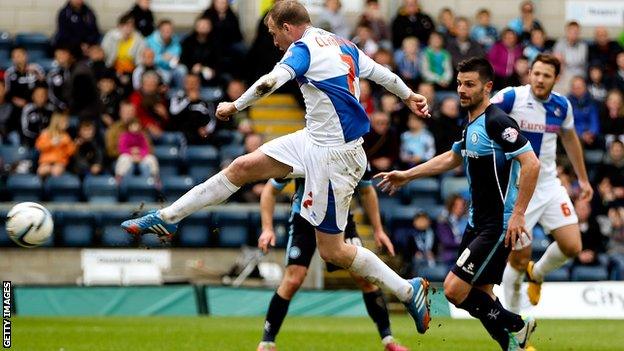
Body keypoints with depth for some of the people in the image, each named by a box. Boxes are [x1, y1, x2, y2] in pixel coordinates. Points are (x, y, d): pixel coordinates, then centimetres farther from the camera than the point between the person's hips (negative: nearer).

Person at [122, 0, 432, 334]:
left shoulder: (304, 48, -15)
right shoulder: (344, 45, 9)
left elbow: (271, 81, -30)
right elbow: (382, 73, 20)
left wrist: (235, 106, -15)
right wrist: (409, 96, 38)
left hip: (334, 155, -10)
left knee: (331, 251, -4)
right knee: (242, 167, 9)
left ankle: (409, 290, 7)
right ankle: (166, 218, 15)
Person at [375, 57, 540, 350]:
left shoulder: (497, 122, -16)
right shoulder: (471, 124, 13)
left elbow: (531, 163, -24)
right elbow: (452, 158, 31)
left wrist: (518, 214, -25)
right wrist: (407, 175, 31)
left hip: (498, 226, -9)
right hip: (477, 223, 9)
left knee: (455, 290, -14)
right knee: (479, 296, 8)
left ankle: (515, 327, 3)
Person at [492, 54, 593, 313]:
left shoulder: (561, 105, 2)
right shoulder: (511, 97, -13)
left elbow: (570, 138, 19)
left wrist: (583, 179, 23)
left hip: (549, 185, 5)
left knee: (572, 247, -5)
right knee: (519, 257, -4)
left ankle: (537, 273, 27)